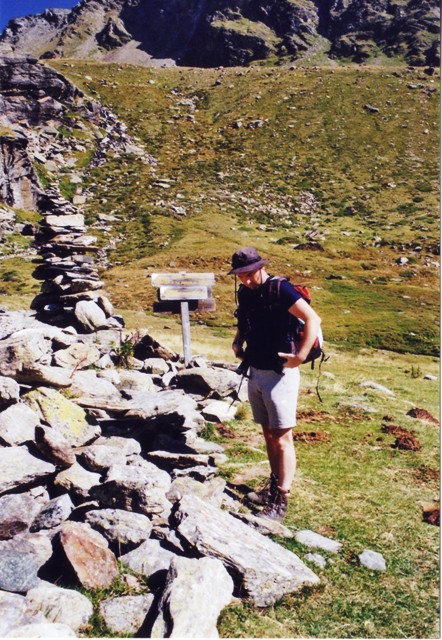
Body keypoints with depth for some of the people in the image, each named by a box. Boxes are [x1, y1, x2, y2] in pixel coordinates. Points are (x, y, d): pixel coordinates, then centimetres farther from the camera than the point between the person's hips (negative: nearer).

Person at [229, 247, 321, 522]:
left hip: (279, 374, -7)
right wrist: (238, 342, 7)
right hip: (255, 373, 8)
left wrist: (300, 356, -25)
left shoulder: (279, 289, -16)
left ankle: (280, 501, 8)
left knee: (282, 439, 0)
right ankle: (273, 486, 31)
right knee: (268, 434, 17)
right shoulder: (245, 292, 7)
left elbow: (313, 319, -21)